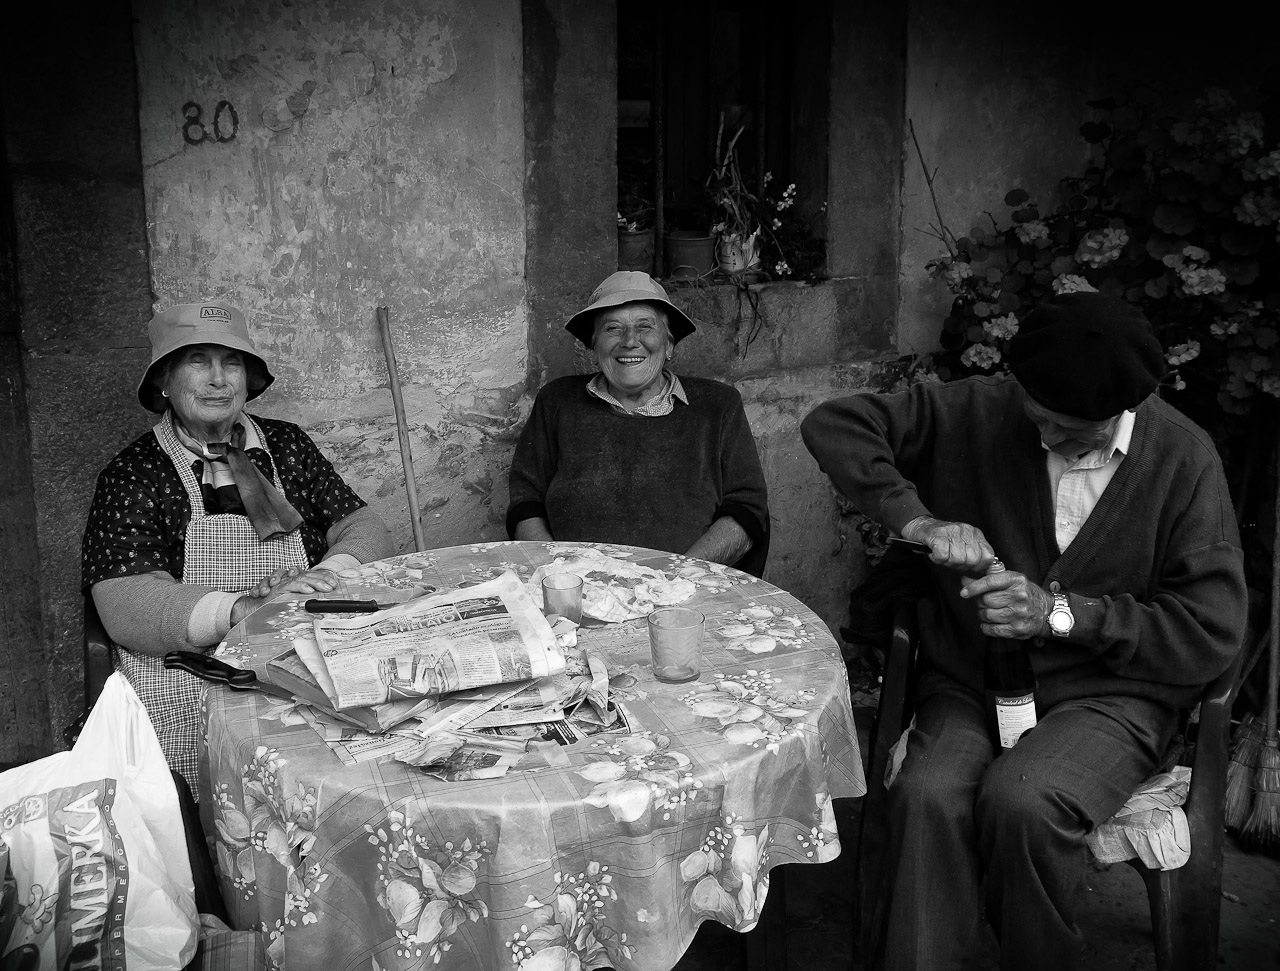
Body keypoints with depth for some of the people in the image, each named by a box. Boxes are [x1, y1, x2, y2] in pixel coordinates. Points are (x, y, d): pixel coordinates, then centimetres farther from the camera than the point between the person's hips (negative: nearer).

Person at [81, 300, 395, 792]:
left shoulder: (287, 445, 15)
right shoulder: (131, 475, 3)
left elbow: (367, 529, 8)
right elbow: (125, 607, -9)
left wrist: (326, 576, -14)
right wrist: (246, 608, -24)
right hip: (187, 691, -3)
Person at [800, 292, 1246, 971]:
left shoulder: (1182, 457, -5)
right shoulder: (980, 413, -2)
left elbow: (1213, 632, -6)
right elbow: (834, 425, -3)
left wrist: (1061, 611, -17)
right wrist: (917, 520, -17)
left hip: (1108, 697, -1)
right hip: (968, 685, 1)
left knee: (1020, 800, -31)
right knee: (928, 796, -31)